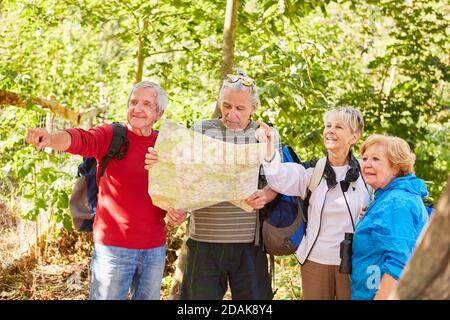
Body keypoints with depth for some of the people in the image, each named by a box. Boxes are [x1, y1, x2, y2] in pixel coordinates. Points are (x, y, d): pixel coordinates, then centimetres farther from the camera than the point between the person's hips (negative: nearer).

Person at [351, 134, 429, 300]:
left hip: (384, 294, -10)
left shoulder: (398, 203, -20)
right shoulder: (386, 197, 10)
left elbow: (398, 266, -27)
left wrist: (380, 297, -27)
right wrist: (368, 220, 6)